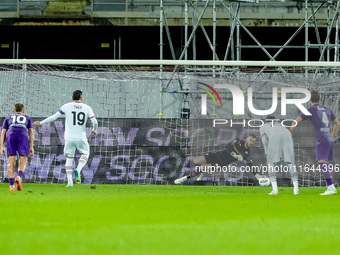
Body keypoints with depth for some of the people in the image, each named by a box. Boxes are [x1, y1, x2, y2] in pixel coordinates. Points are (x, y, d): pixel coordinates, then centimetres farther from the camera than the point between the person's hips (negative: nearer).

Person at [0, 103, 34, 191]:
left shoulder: (8, 119, 32)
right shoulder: (28, 119, 31)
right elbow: (31, 132, 17)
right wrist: (31, 147, 11)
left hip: (11, 137, 1)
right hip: (23, 138, -1)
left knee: (11, 163, 4)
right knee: (23, 163, 0)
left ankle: (11, 186, -12)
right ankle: (19, 177, -31)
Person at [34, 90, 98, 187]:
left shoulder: (67, 106, -2)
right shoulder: (87, 108, 0)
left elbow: (54, 117, -5)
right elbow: (95, 122, -2)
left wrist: (41, 123, 4)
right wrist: (94, 130, 20)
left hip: (69, 138, 0)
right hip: (81, 138, 0)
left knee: (69, 158, 12)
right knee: (85, 154, 23)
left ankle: (69, 181, 1)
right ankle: (78, 170, -3)